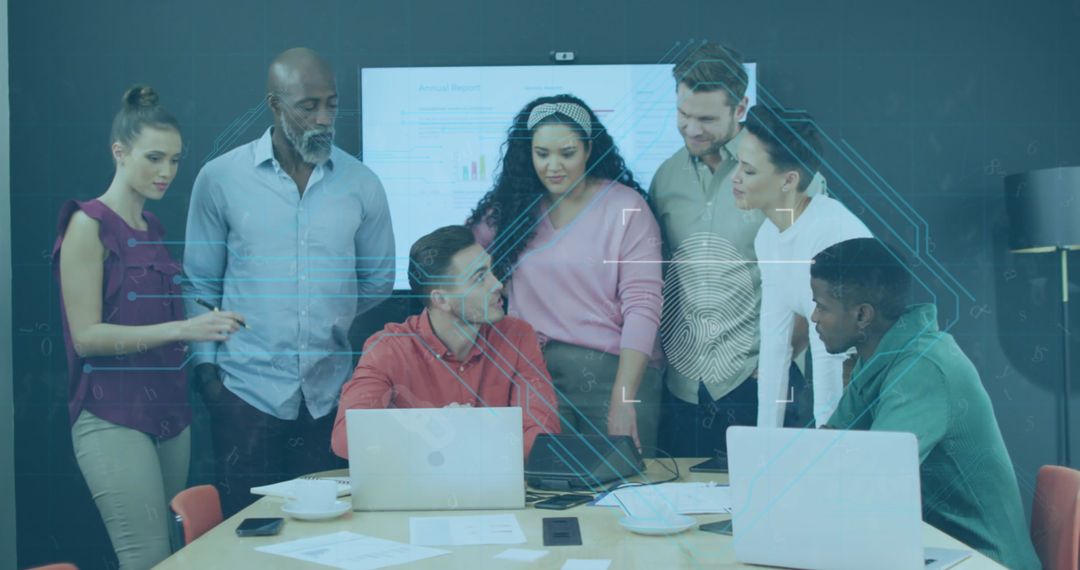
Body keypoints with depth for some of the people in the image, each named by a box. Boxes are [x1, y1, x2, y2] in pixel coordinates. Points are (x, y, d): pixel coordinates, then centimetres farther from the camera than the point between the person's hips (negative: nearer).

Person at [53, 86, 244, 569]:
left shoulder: (154, 229, 13)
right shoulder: (88, 225, -7)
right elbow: (86, 335, -14)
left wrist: (205, 330, 8)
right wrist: (180, 329, -22)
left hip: (169, 412, 7)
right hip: (113, 417, -7)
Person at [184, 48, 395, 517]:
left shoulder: (362, 185, 3)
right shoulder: (220, 178, -1)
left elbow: (380, 280, 14)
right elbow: (200, 284, 5)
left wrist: (331, 320, 7)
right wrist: (206, 364, -1)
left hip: (330, 391, 2)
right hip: (247, 389, -1)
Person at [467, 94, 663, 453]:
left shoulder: (626, 206, -5)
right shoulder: (511, 206, 5)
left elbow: (642, 306, -10)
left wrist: (623, 398, -17)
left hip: (613, 370, -2)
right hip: (532, 372, 3)